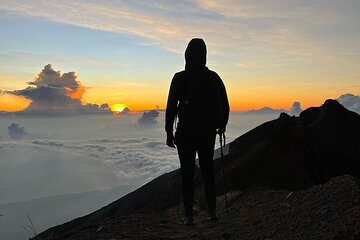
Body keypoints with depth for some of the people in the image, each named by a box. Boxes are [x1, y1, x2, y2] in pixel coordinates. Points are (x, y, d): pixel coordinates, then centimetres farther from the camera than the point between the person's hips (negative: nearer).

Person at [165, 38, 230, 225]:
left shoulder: (180, 78, -8)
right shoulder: (214, 77, 2)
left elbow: (171, 106, -11)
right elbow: (225, 105, 6)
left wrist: (169, 132, -4)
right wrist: (222, 125, 21)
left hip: (186, 133, -3)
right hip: (208, 133, 3)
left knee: (187, 173, 5)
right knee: (207, 171, 15)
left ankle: (189, 215, 7)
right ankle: (212, 211, 19)